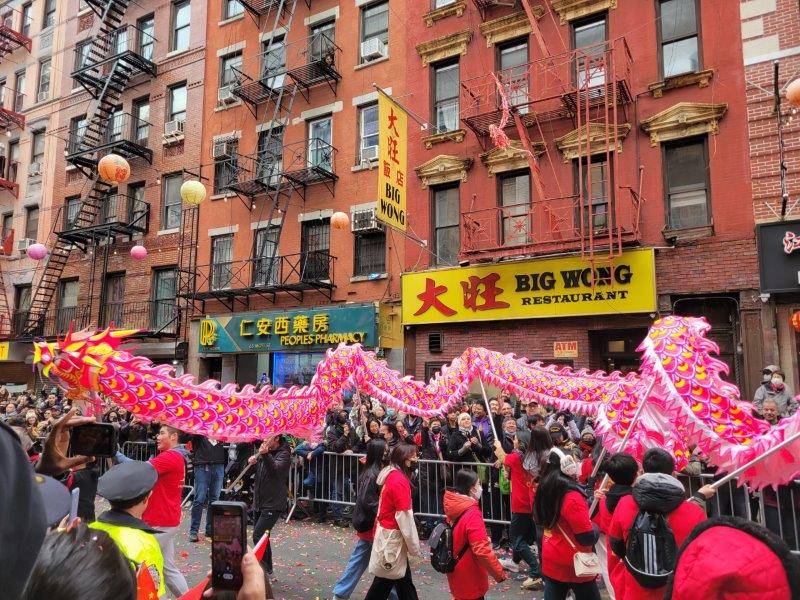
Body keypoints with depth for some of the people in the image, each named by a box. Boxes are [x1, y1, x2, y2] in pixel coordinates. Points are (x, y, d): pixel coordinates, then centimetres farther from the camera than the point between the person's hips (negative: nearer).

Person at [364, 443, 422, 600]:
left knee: (403, 579, 17)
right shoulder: (400, 481, -23)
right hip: (392, 536, -8)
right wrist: (415, 547, -13)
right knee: (386, 581, 7)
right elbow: (405, 517, -22)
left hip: (387, 532, 8)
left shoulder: (391, 474, 5)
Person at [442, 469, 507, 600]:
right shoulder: (472, 514, -28)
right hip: (469, 577, -7)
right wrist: (500, 573, -19)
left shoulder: (453, 507, -3)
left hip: (457, 571, 7)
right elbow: (481, 550, -30)